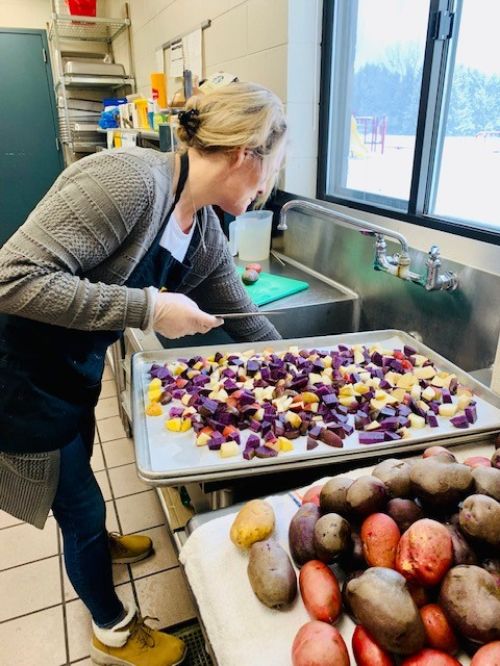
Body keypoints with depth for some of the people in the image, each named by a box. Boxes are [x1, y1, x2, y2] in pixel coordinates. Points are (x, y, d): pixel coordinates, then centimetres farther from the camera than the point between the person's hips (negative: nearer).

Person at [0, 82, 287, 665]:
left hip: (79, 370, 7)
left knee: (76, 474, 31)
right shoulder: (129, 179, -29)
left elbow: (246, 324, 8)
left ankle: (95, 543, 63)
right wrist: (148, 308, -30)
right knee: (82, 507, 11)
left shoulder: (207, 236, -3)